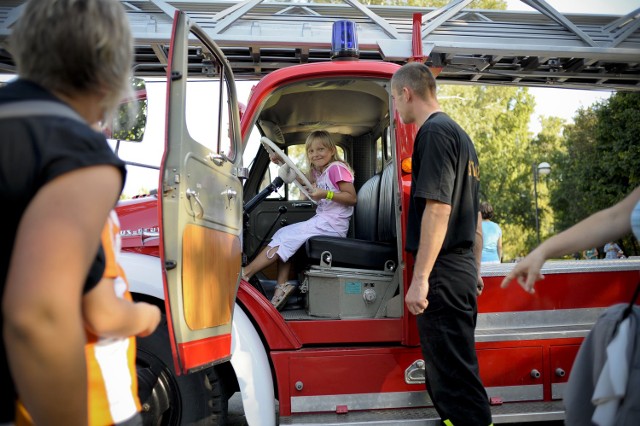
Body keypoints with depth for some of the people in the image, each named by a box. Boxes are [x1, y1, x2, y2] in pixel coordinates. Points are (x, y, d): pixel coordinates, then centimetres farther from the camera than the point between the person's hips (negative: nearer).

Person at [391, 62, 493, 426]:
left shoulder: (434, 132, -10)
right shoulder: (460, 134, 20)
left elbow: (438, 207, -21)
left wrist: (420, 278, -23)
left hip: (443, 274, -10)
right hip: (463, 273, 10)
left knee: (454, 376, -5)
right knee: (446, 372, 16)